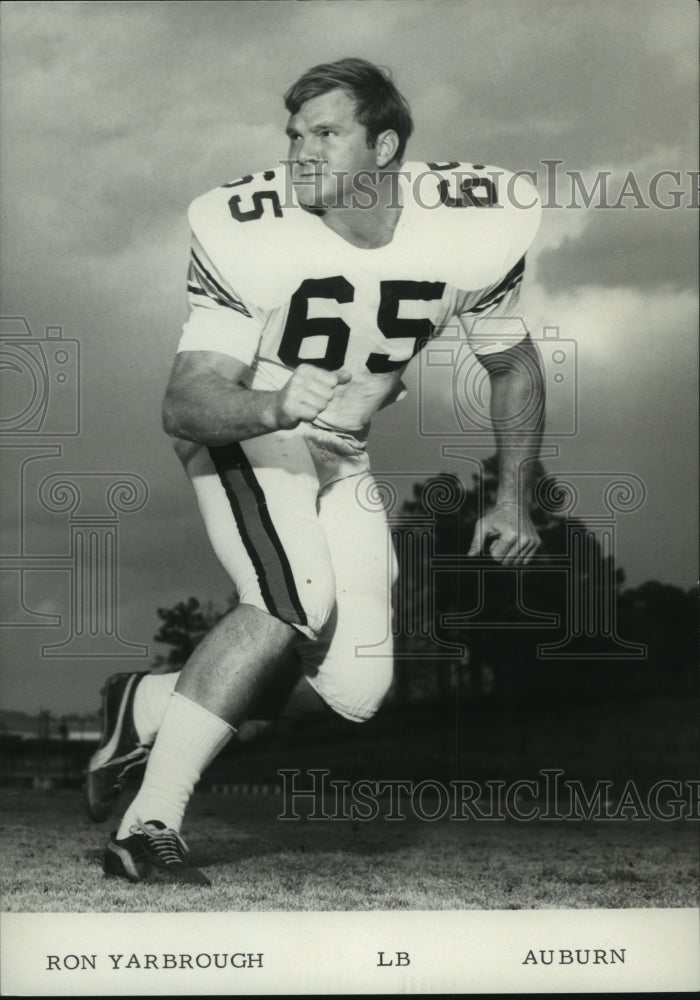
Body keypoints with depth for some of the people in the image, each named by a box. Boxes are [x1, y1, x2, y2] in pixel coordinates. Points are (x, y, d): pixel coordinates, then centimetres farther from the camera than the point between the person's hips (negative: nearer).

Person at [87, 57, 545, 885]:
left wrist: (512, 498, 2)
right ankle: (147, 824, -25)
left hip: (341, 453, 5)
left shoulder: (472, 227, -17)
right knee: (296, 600, -32)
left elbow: (512, 365, 3)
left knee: (354, 693, -1)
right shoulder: (249, 234, -26)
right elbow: (184, 405, -30)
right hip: (240, 431, -5)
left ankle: (147, 707, 16)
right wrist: (273, 407, -50)